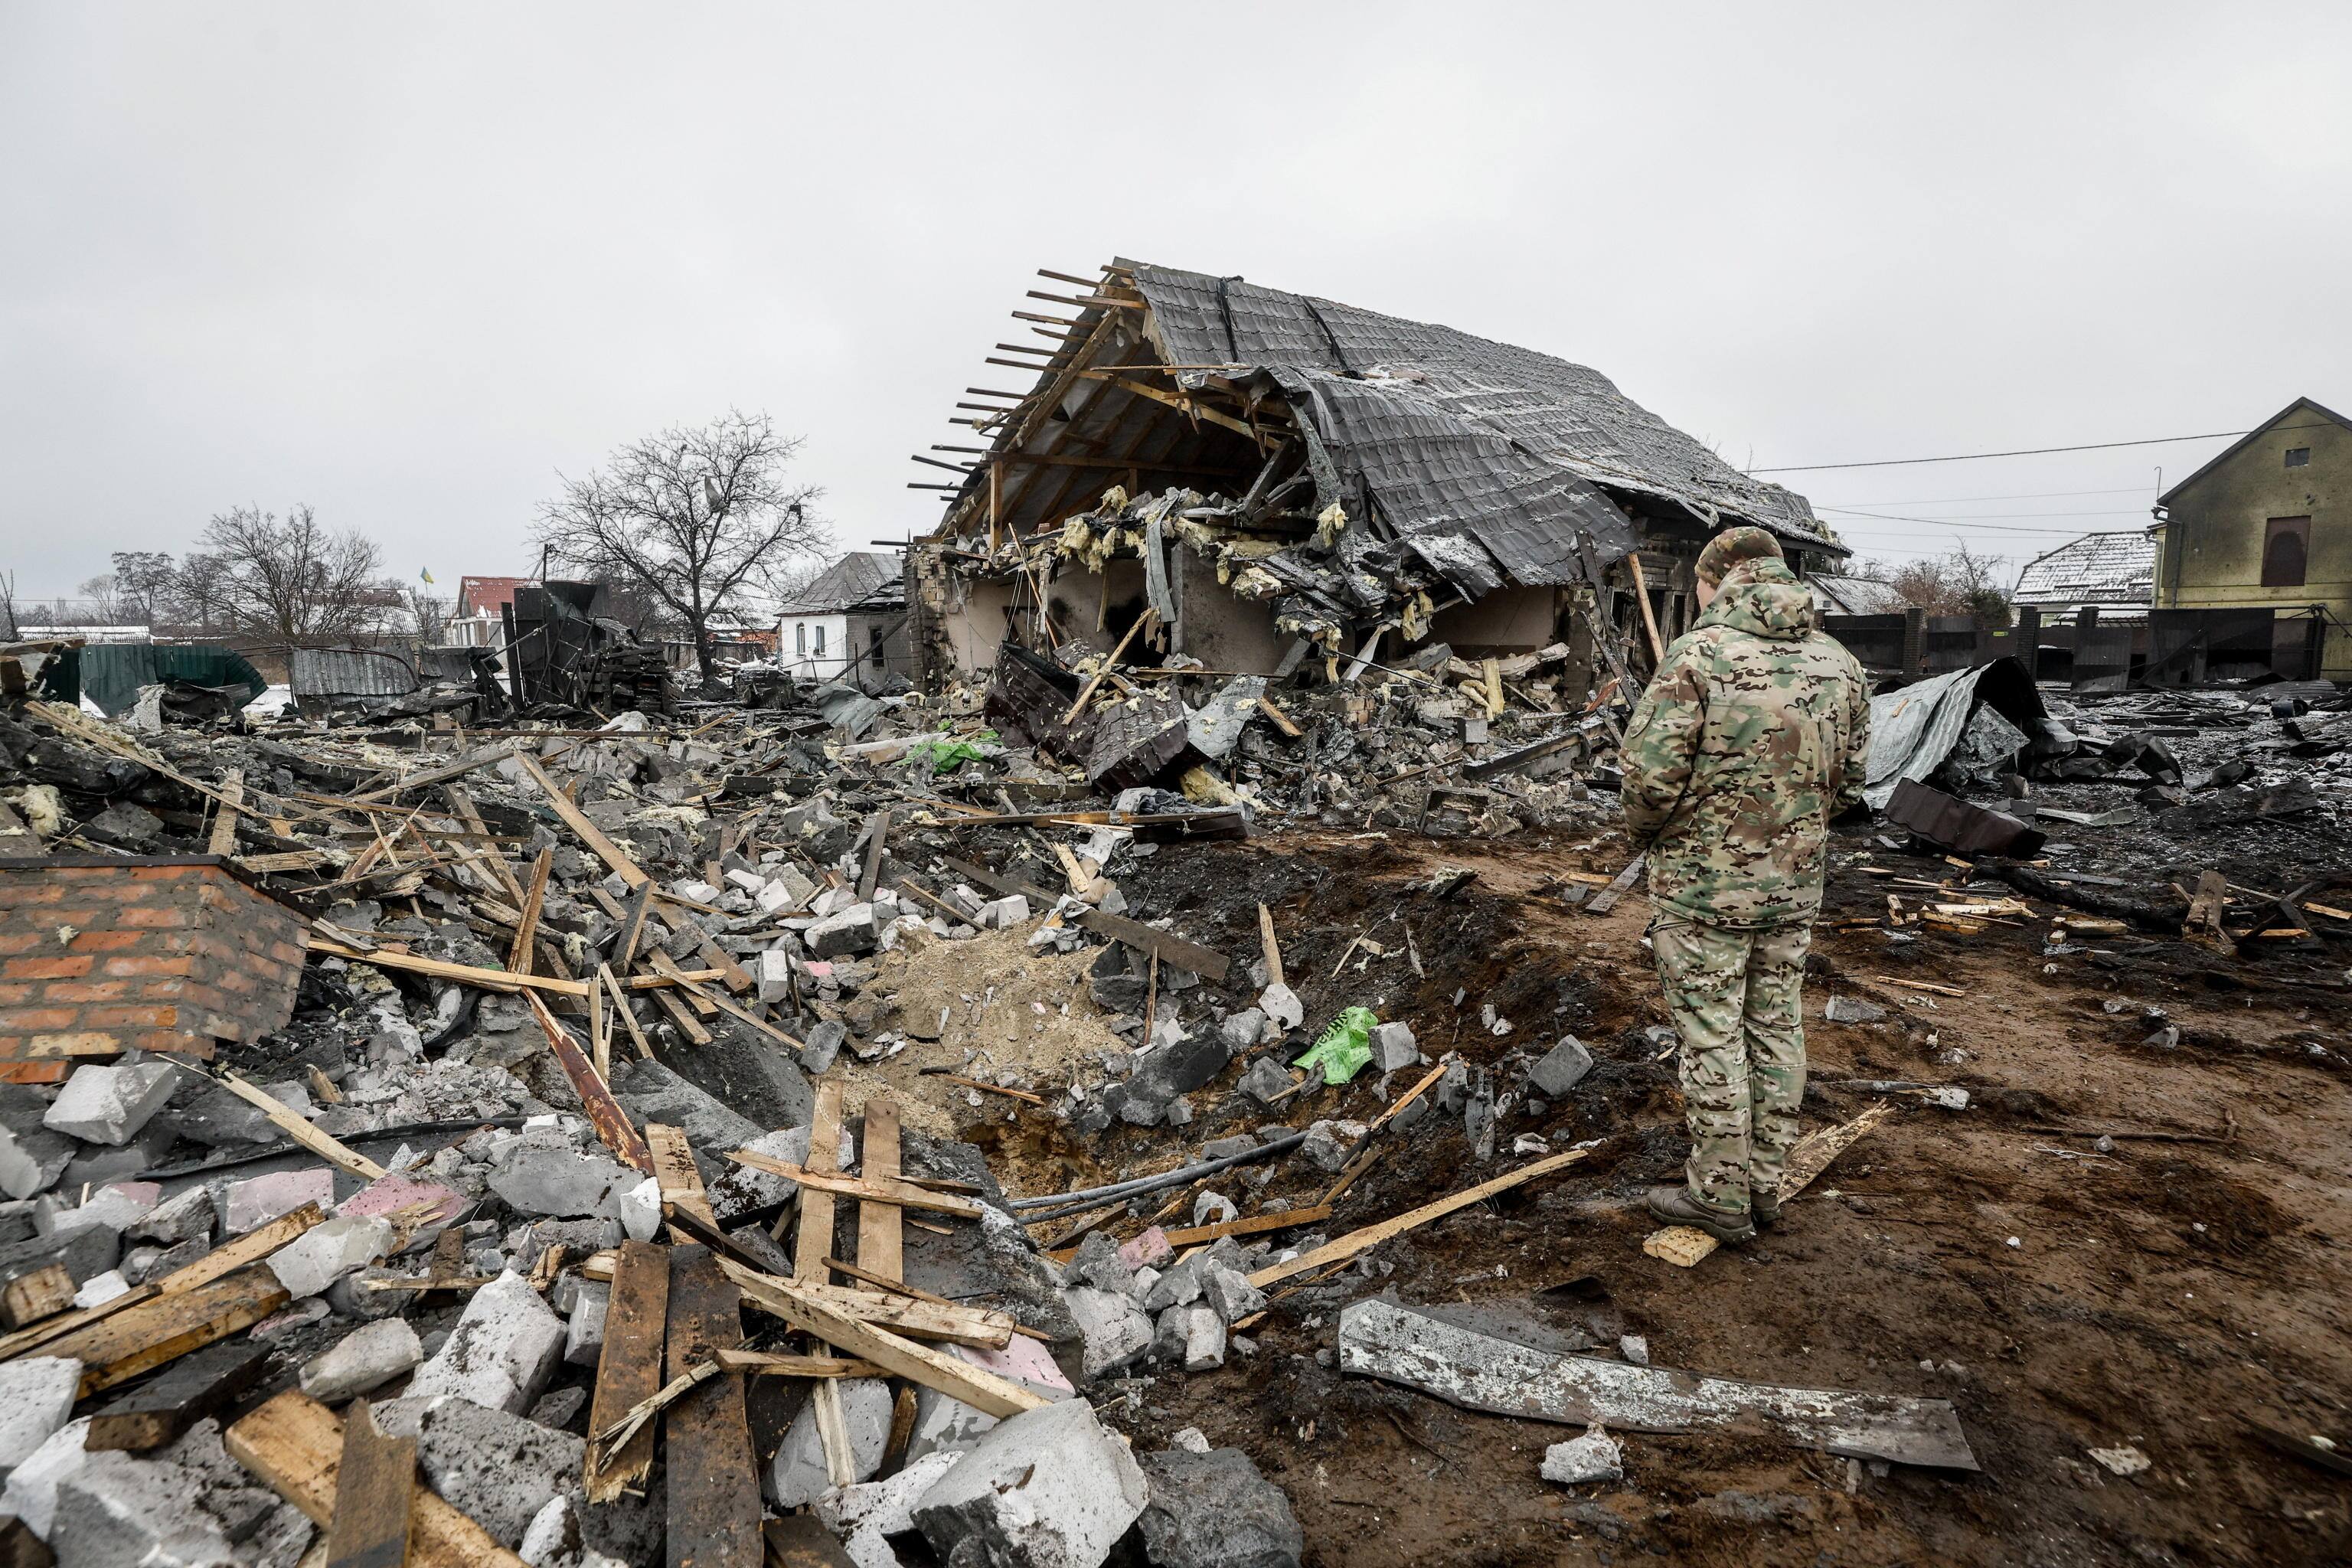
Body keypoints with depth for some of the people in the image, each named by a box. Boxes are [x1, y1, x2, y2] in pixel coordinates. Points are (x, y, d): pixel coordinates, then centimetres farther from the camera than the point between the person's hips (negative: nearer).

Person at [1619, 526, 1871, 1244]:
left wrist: (1646, 831, 0)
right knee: (1776, 1029, 16)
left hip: (1703, 884, -6)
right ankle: (1766, 1183, 30)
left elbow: (1652, 772, -19)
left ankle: (1721, 1195, 18)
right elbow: (1849, 781, 9)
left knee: (1712, 1037, 5)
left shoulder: (1698, 655, -16)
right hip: (1795, 886, 6)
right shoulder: (1839, 663, 4)